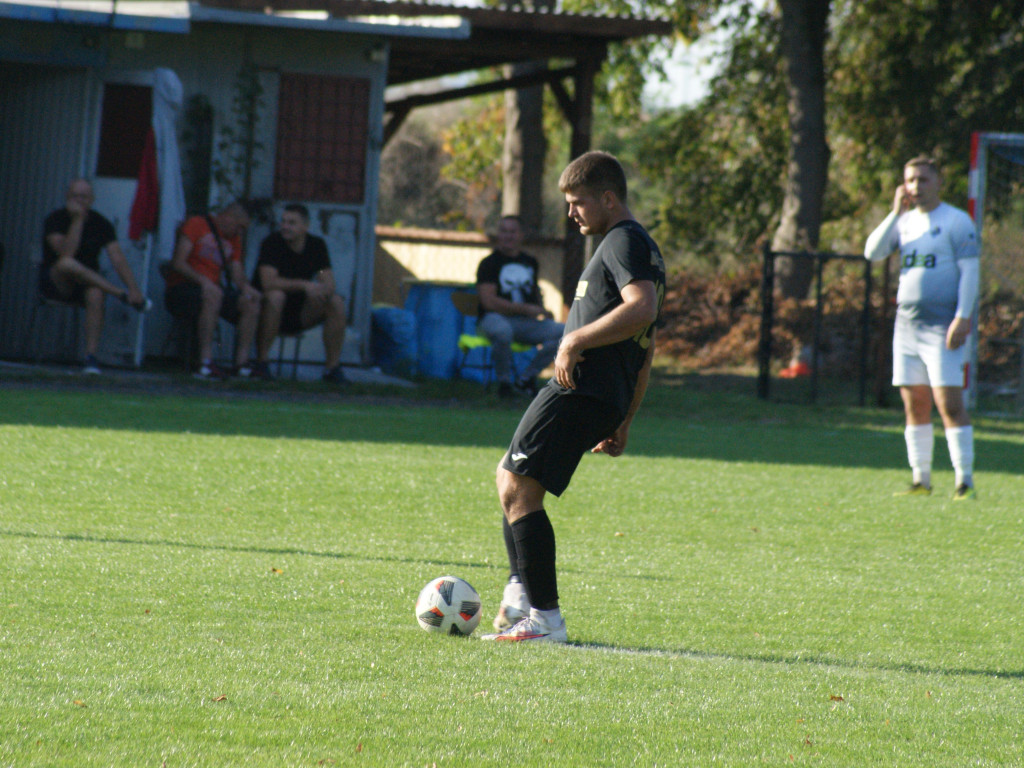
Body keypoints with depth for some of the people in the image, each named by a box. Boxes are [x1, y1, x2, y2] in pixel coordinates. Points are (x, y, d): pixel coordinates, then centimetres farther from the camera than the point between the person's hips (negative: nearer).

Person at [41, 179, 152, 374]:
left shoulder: (100, 224, 2)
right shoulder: (55, 220, -9)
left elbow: (117, 257, -9)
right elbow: (66, 254, -26)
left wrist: (134, 289, -22)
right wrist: (77, 220, -27)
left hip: (86, 283, 2)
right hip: (54, 283, -2)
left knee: (95, 293, -35)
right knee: (67, 264, -38)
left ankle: (91, 357, -36)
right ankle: (122, 295, -26)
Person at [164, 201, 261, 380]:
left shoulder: (233, 239, 18)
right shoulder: (195, 225, -3)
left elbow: (237, 272, 10)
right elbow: (178, 263, -13)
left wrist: (245, 286, -13)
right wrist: (203, 281, -27)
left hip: (212, 290, 7)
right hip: (180, 290, -7)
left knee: (251, 302, -13)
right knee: (213, 296, -38)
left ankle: (242, 363, -18)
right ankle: (205, 363, -45)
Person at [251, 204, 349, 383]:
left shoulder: (317, 245, 1)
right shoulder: (272, 242, -13)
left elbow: (329, 284, -7)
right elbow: (268, 282, -27)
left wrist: (318, 292, -32)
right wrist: (305, 286, -32)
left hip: (299, 315, 4)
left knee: (336, 303, -16)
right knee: (275, 296, -37)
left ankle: (333, 367, -12)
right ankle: (261, 361, -29)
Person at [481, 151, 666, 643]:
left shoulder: (625, 241, -8)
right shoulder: (642, 247, 24)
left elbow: (642, 308, -27)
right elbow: (646, 348, 26)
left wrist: (576, 340, -21)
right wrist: (624, 423, 26)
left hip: (581, 392, -11)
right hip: (607, 398, 11)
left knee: (520, 489, -13)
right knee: (510, 476, 23)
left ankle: (544, 618, -15)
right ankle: (520, 595, 19)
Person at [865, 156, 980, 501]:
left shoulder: (956, 221, -2)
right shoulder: (905, 221, 15)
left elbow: (969, 271, -7)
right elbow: (872, 252, 5)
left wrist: (963, 317, -16)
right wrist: (896, 213, -2)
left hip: (942, 326, -6)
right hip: (907, 324, 6)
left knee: (950, 404, -11)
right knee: (914, 405, 5)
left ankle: (964, 481, -10)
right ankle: (920, 480, 10)